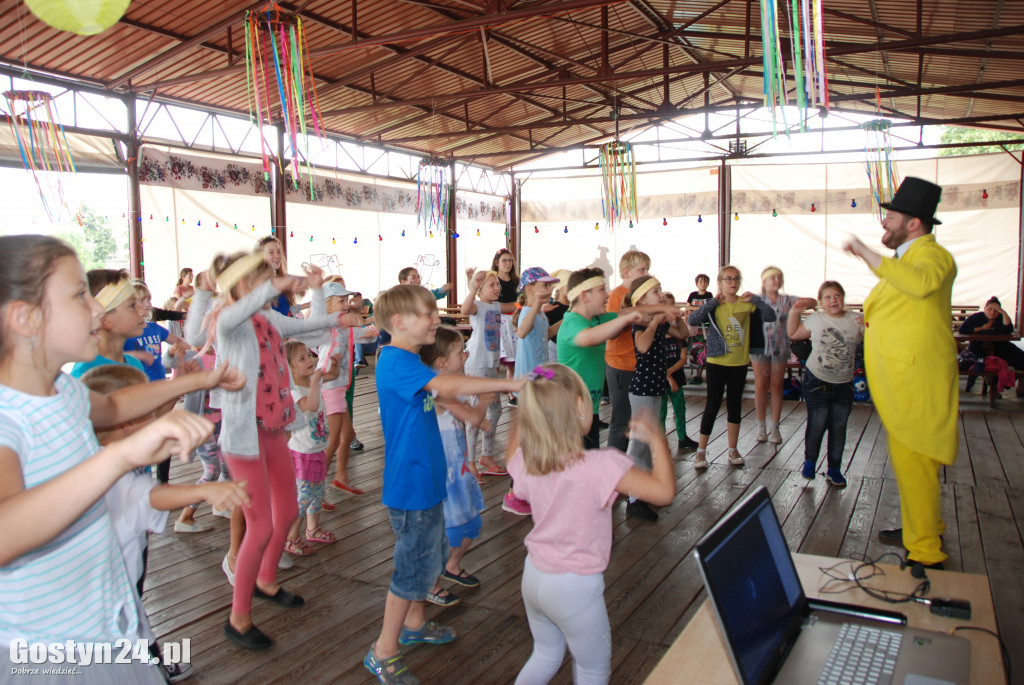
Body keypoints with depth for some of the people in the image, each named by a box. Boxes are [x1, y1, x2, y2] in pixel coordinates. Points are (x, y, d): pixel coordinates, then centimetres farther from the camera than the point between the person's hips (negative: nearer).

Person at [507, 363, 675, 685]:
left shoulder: (525, 460, -10)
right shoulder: (601, 465, -28)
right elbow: (664, 491, -28)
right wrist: (657, 439, -16)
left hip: (534, 575, 6)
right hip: (575, 586, -6)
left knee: (546, 655, 30)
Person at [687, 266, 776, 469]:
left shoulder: (746, 304, 2)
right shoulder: (714, 305, -4)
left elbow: (771, 316, -5)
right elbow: (693, 320, -18)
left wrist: (756, 299, -14)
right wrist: (712, 302, -21)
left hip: (740, 363, 3)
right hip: (717, 362, -3)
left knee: (734, 405, 12)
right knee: (713, 406, -2)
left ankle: (733, 450, 23)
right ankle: (701, 450, 7)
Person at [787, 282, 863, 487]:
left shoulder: (855, 320, 1)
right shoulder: (815, 319, 0)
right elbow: (792, 334, 11)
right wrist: (794, 313, 0)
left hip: (844, 384, 2)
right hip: (817, 381, -2)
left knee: (839, 426, 6)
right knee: (817, 424, -3)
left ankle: (834, 468, 20)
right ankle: (809, 462, 20)